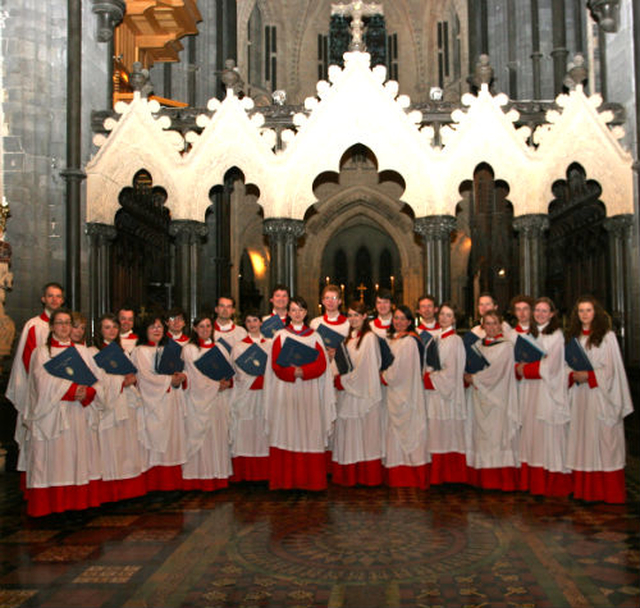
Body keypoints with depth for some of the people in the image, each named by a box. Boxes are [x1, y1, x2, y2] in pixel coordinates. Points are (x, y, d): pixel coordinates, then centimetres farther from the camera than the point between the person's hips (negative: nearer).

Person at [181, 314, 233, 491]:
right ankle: (200, 477, 0)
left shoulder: (220, 349, 15)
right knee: (198, 435, -5)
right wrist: (216, 384, -15)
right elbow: (194, 377, -8)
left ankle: (219, 475, 9)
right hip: (198, 399, -4)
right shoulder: (189, 350, 0)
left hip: (219, 399, 4)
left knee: (219, 435, 3)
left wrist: (227, 382, -9)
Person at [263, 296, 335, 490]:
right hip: (286, 392, -1)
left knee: (310, 433, -1)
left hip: (309, 392, 1)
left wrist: (303, 371, -14)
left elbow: (321, 364, 1)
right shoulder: (280, 336, 8)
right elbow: (276, 365, -1)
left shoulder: (314, 337, 11)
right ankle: (286, 479, 2)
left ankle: (310, 479, 5)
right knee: (287, 432, -3)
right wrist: (293, 372, -18)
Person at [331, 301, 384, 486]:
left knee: (363, 434, -2)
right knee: (348, 434, 9)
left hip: (363, 393, -8)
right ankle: (349, 476, 16)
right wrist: (339, 378, 3)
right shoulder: (350, 337, 14)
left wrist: (342, 380, -9)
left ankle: (366, 476, 7)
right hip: (347, 393, 8)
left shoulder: (369, 338, -11)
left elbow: (365, 369, -16)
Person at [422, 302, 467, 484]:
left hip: (447, 394, -8)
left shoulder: (455, 340, -10)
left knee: (447, 434, -3)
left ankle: (450, 476, 5)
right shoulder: (437, 338, 14)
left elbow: (451, 372, -14)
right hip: (434, 393, 8)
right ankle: (438, 476, 13)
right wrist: (428, 375, 4)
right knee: (435, 435, 8)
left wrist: (429, 378, -9)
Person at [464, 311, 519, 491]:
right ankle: (482, 479, 9)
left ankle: (500, 480, -3)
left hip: (497, 397, -6)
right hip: (479, 397, 6)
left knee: (496, 434, -7)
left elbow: (495, 371, -12)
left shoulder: (505, 346, -4)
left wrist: (473, 378, -5)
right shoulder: (479, 345, 15)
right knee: (481, 435, 4)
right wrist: (471, 377, -6)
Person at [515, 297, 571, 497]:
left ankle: (552, 484, 3)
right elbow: (518, 359, 14)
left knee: (548, 435, -4)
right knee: (530, 432, 6)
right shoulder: (528, 333, 15)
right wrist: (518, 369, -6)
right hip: (528, 391, 6)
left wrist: (525, 369, -8)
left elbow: (550, 366, -11)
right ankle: (531, 482, 12)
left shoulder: (556, 335, -4)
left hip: (548, 391, -6)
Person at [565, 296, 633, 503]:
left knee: (603, 439, -2)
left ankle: (609, 492, 6)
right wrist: (573, 376, -4)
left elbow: (611, 369, -7)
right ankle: (584, 489, 13)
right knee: (581, 439, 6)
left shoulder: (607, 336, -3)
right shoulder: (573, 337, 12)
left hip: (600, 395, -5)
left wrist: (588, 376, -15)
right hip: (579, 396, 5)